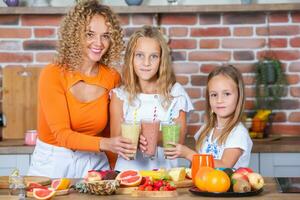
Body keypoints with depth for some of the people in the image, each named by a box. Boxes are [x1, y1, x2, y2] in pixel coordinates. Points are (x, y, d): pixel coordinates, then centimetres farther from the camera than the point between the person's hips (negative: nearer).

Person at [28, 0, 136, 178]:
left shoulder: (113, 78, -2)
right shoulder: (53, 75, -11)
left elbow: (109, 130, 9)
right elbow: (62, 134, -16)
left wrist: (113, 171, -3)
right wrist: (104, 144, -30)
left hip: (94, 163, 3)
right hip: (52, 163, -2)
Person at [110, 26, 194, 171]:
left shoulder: (175, 92, 4)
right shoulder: (120, 95, 3)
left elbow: (179, 141, 2)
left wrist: (159, 138, -18)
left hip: (164, 169, 0)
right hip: (129, 170, 0)